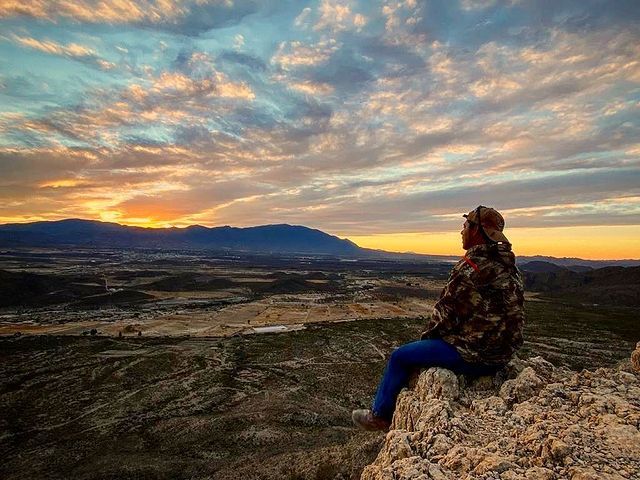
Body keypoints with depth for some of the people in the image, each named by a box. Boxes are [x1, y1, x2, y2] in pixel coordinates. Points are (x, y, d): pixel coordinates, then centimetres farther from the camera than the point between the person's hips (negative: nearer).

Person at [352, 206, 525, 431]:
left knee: (400, 356, 4)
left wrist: (429, 334, 1)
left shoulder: (471, 267, -22)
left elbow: (447, 311, -19)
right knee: (424, 347, 27)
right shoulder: (508, 265, 8)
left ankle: (380, 416, 23)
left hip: (473, 355, -9)